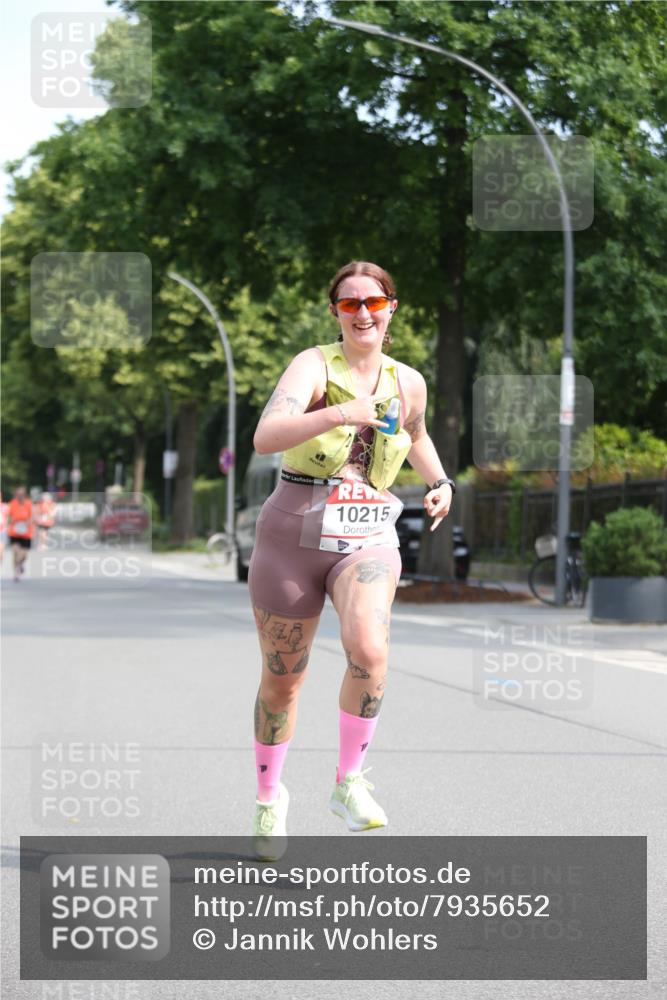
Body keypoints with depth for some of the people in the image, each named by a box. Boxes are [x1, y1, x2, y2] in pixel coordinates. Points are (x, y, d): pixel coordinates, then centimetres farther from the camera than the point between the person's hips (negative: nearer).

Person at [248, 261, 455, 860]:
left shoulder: (408, 382, 7)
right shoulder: (314, 366, -7)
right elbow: (266, 437, -25)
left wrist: (441, 483, 13)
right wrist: (338, 414, -38)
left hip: (368, 539, 2)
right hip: (293, 536, -2)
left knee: (369, 649, -27)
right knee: (283, 678, 8)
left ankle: (349, 783, -8)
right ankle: (270, 796, 32)